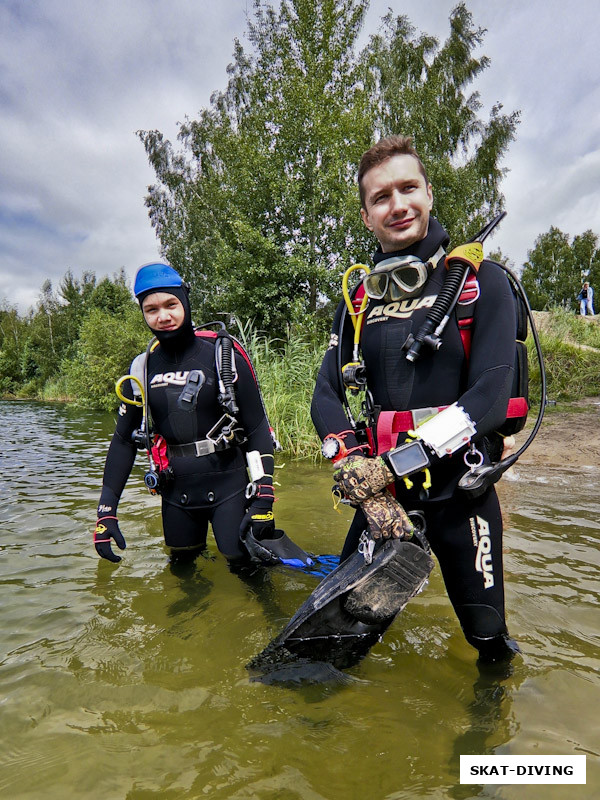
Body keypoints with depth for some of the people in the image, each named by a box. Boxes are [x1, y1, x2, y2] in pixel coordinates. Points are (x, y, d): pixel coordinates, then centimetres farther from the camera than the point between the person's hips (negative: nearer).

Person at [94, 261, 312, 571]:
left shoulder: (224, 353, -10)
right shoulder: (142, 367, 2)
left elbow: (257, 428, -9)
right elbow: (124, 440, 7)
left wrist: (263, 499, -15)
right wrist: (106, 511, 2)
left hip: (227, 485, -4)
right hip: (176, 493, 4)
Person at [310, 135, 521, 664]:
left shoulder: (480, 281, -6)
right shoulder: (358, 300, 5)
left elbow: (492, 392, -17)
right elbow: (327, 394, -2)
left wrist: (403, 461, -25)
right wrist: (352, 460, -20)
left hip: (460, 490, -2)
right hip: (382, 490, 3)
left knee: (488, 636, 14)